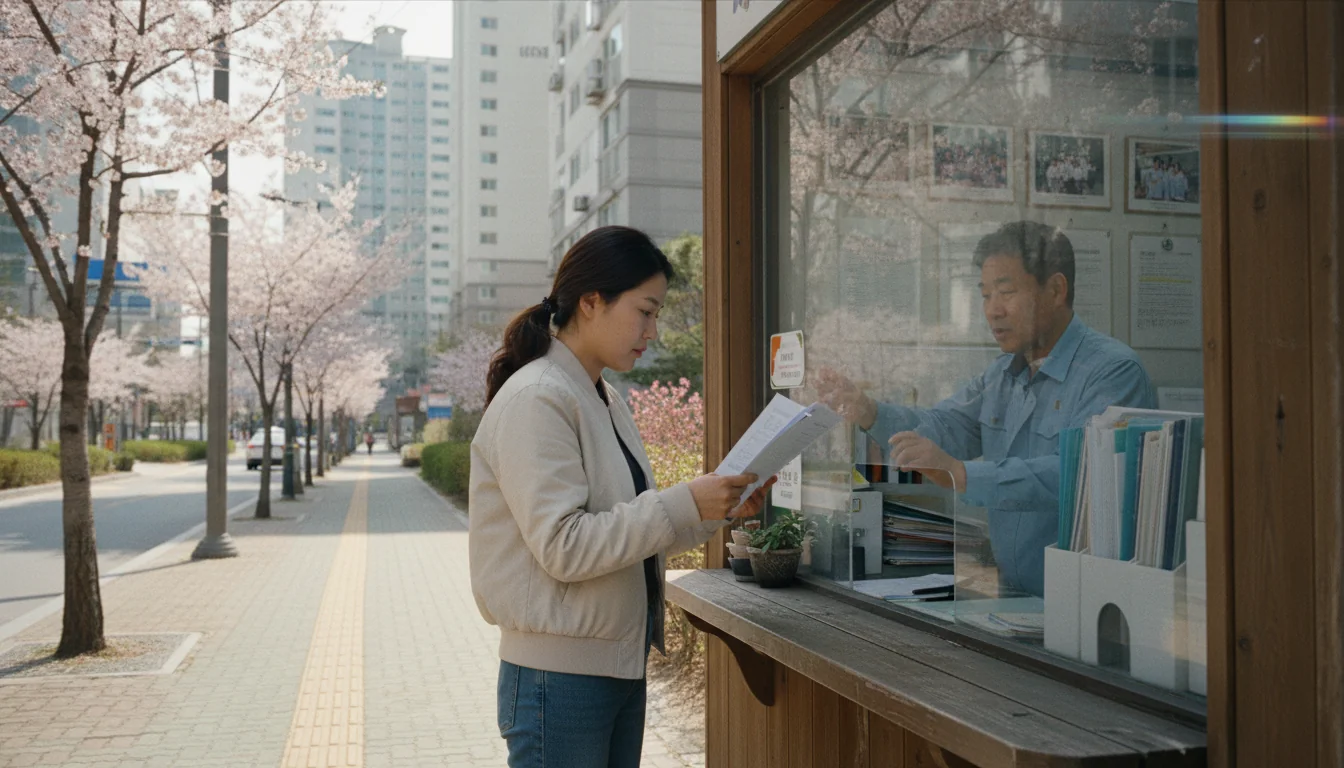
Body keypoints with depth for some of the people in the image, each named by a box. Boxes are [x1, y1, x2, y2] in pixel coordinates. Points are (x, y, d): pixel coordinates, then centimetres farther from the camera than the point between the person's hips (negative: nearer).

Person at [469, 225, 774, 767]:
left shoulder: (606, 401, 11)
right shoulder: (536, 400, -16)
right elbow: (563, 547, -23)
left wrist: (717, 511, 2)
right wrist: (683, 504, -23)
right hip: (559, 679, -8)